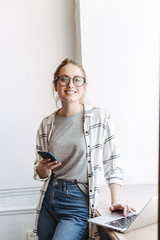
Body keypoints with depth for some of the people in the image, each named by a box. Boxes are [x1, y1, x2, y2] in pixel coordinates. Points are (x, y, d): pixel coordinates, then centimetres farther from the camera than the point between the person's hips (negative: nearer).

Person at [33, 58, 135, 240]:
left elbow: (112, 164, -6)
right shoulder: (46, 124, 3)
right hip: (49, 200, 4)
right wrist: (43, 168, -11)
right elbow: (40, 174, 10)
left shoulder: (100, 117, -8)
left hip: (78, 204, -4)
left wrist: (116, 201, -13)